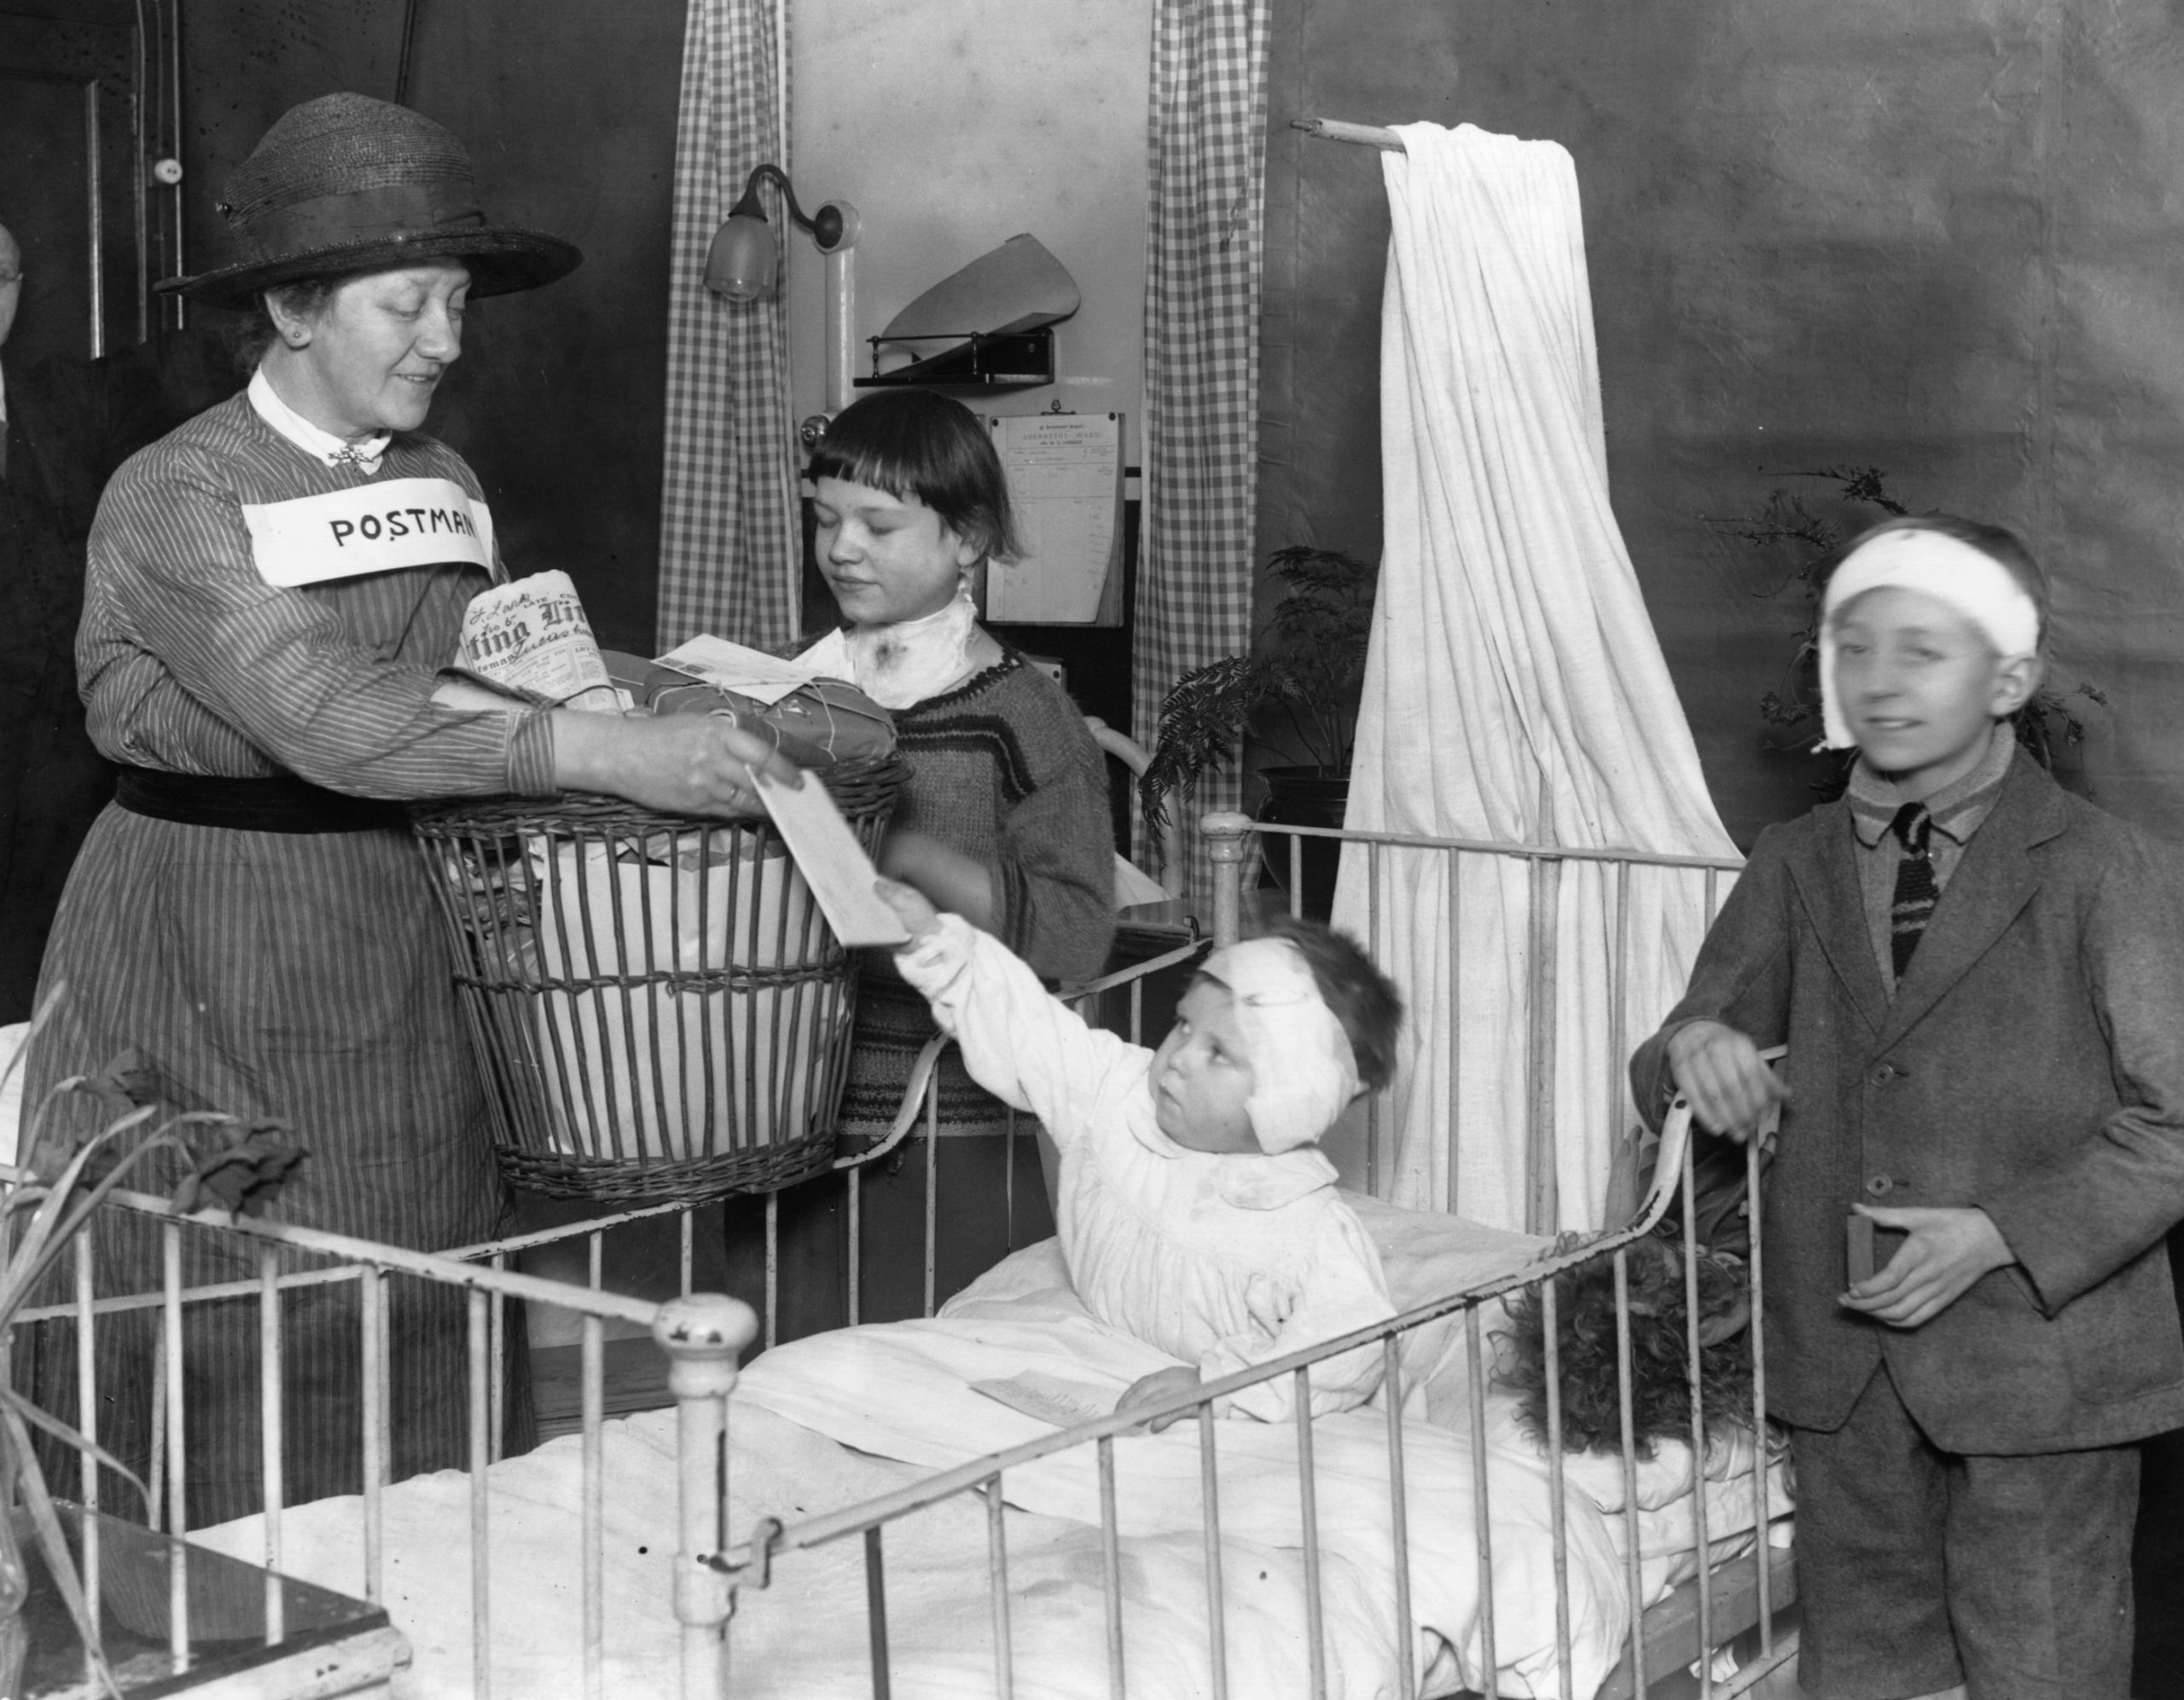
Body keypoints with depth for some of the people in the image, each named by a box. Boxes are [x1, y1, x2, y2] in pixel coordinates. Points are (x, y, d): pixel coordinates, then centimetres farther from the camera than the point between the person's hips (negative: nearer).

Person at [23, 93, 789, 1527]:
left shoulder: (446, 487, 7)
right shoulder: (175, 498, -13)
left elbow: (469, 703, 10)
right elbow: (329, 717, -25)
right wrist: (603, 754, -30)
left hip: (392, 967, 5)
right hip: (204, 978, -5)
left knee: (418, 1370, 7)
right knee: (219, 1377, 1)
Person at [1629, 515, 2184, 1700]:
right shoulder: (1795, 866, 8)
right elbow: (1677, 1069, 11)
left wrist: (2001, 1235, -18)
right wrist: (1693, 1049, -14)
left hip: (2039, 1364, -4)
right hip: (1841, 1371, 4)